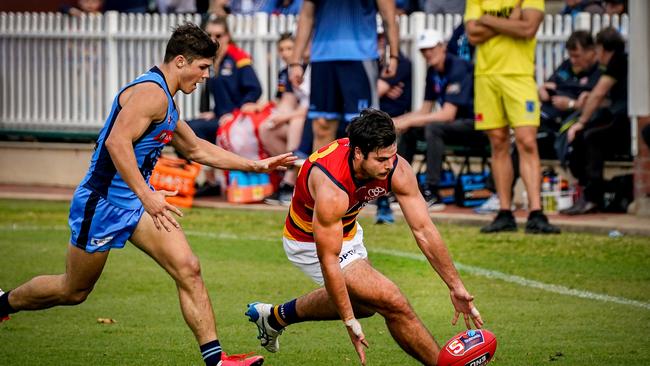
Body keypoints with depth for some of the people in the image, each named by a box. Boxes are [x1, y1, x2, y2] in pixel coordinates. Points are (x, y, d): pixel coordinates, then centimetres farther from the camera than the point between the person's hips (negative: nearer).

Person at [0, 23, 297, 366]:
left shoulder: (165, 100, 13)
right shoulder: (150, 92, -19)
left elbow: (196, 148, 26)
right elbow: (117, 142, -31)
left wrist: (256, 165, 23)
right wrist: (146, 195, -35)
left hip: (136, 201, 9)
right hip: (102, 201, -9)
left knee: (188, 269, -8)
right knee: (73, 291, 7)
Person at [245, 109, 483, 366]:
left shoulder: (398, 170, -23)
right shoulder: (331, 188, -40)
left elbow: (424, 231, -17)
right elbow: (328, 261, -33)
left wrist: (455, 286, -19)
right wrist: (350, 323, -30)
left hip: (347, 230, 8)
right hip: (310, 241, -7)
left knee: (363, 303, 30)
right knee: (392, 302, -16)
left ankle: (276, 316, 43)